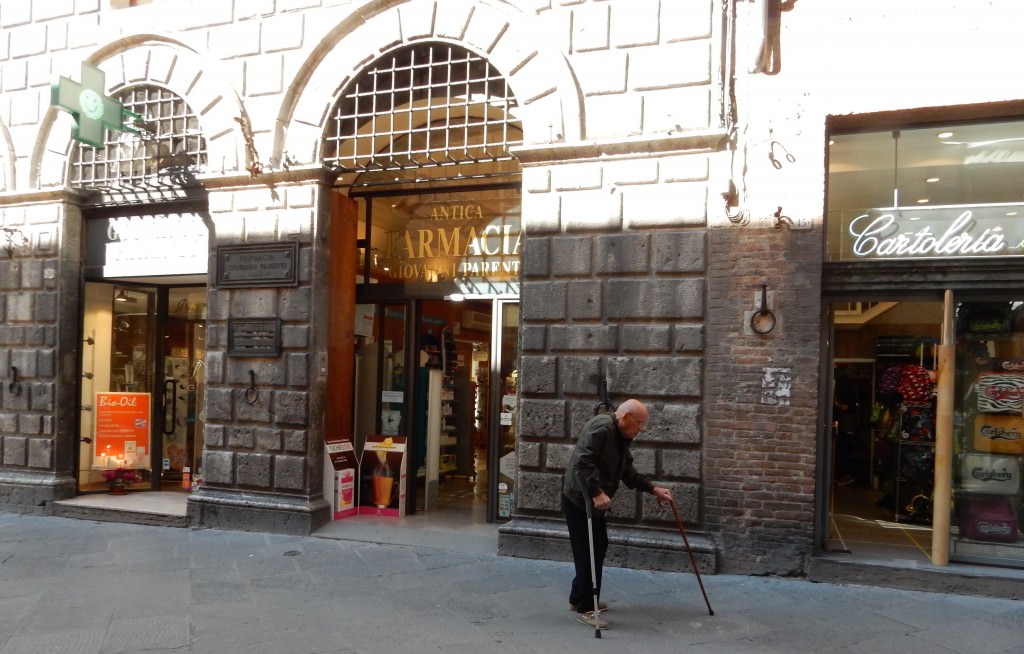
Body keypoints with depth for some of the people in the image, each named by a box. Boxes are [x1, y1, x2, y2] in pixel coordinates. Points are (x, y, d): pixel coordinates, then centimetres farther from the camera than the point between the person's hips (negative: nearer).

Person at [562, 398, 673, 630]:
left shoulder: (621, 437, 10)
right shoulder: (601, 427, -22)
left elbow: (628, 472, 17)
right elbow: (583, 462, -31)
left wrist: (653, 489, 10)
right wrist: (597, 493, -34)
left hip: (593, 500, 10)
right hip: (579, 499, -10)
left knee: (598, 548, 16)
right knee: (588, 552, -7)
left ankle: (580, 598, 30)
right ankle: (584, 608, 2)